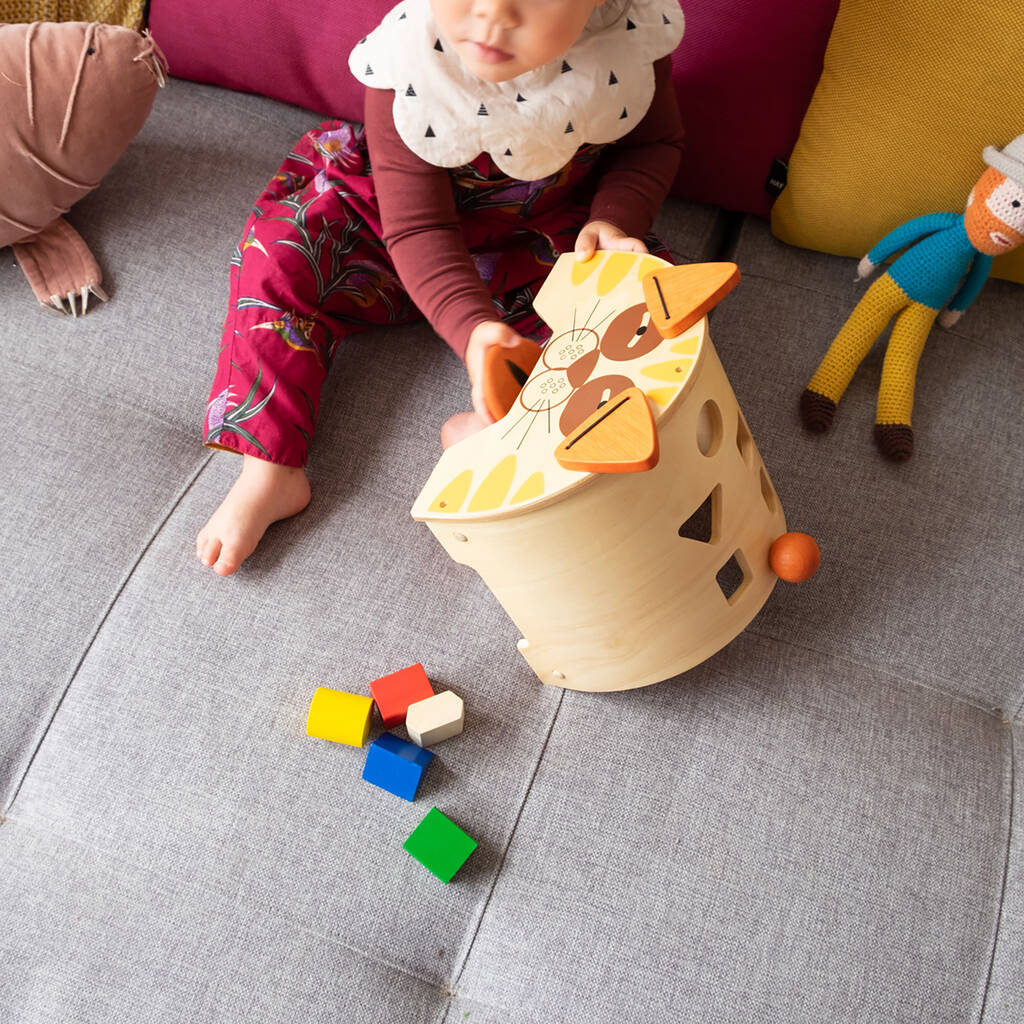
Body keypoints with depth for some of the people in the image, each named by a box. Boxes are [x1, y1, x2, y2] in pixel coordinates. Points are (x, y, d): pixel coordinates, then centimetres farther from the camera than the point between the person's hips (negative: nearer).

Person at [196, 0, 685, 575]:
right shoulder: (408, 66, -29)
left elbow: (656, 141, -4)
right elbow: (417, 228, -30)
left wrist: (615, 220, -25)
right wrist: (472, 327, -48)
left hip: (554, 233, 1)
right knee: (280, 250, -18)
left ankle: (488, 432, -32)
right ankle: (269, 470, -17)